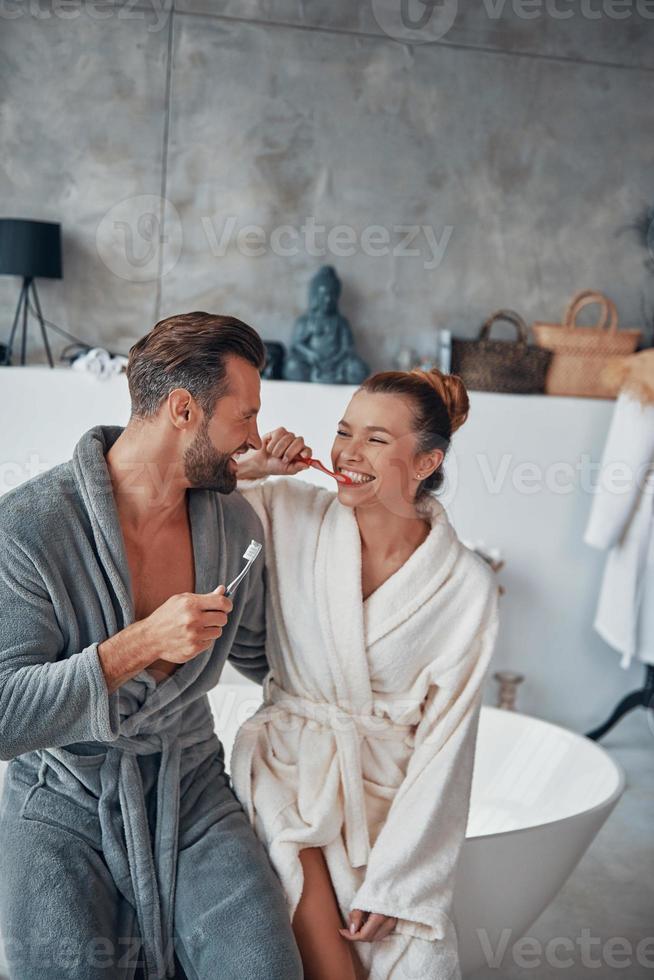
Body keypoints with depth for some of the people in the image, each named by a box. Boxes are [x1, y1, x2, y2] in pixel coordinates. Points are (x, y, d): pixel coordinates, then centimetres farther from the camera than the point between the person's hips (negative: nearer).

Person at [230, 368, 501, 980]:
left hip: (389, 789, 1)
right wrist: (245, 466, -15)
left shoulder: (467, 587, -9)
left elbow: (443, 742, -7)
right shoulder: (290, 512, -6)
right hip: (288, 768, 0)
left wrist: (393, 883, -8)